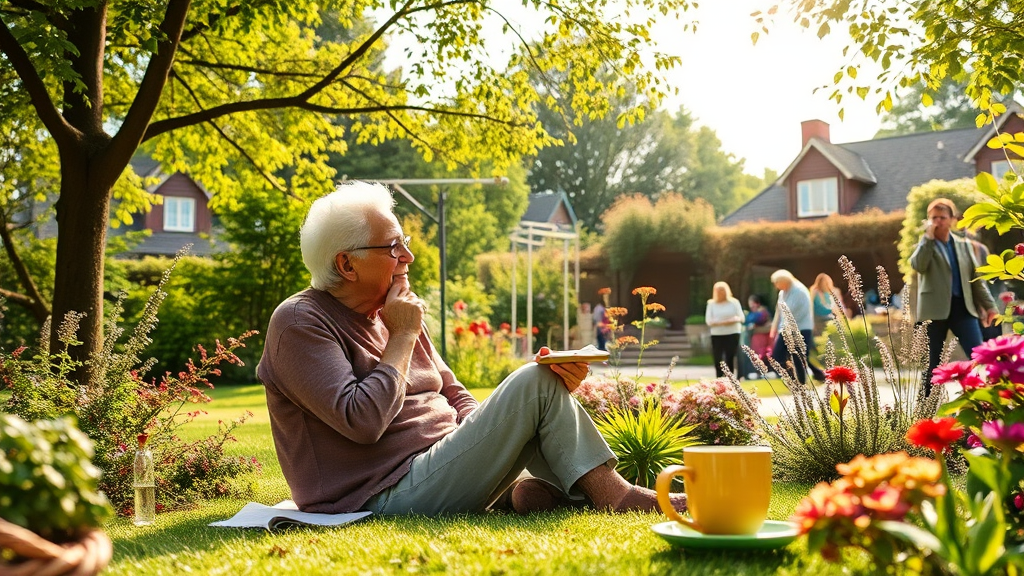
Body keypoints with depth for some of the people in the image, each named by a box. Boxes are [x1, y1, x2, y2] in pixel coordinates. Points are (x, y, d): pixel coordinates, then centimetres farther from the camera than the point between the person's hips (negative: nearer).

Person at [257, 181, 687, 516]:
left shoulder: (389, 313, 16)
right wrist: (402, 338, -12)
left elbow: (456, 398, 15)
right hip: (393, 493, -9)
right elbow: (361, 421, -22)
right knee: (535, 381, -16)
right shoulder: (300, 323, -9)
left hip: (437, 464, 9)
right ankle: (615, 497, -12)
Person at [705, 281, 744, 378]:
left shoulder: (734, 302, 5)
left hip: (732, 334, 0)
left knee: (730, 359, -2)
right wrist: (721, 322, -18)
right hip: (717, 335, 0)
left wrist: (734, 320, -21)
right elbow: (708, 321, -3)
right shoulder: (711, 304, 5)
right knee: (718, 359, -4)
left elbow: (741, 317, 2)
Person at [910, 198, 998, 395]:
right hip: (935, 308, -3)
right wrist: (929, 237, -14)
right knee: (934, 361, 2)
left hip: (963, 307, 3)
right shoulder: (925, 244, 4)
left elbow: (976, 278, 15)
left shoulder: (964, 245, 14)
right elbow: (918, 266, -19)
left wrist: (989, 305, 11)